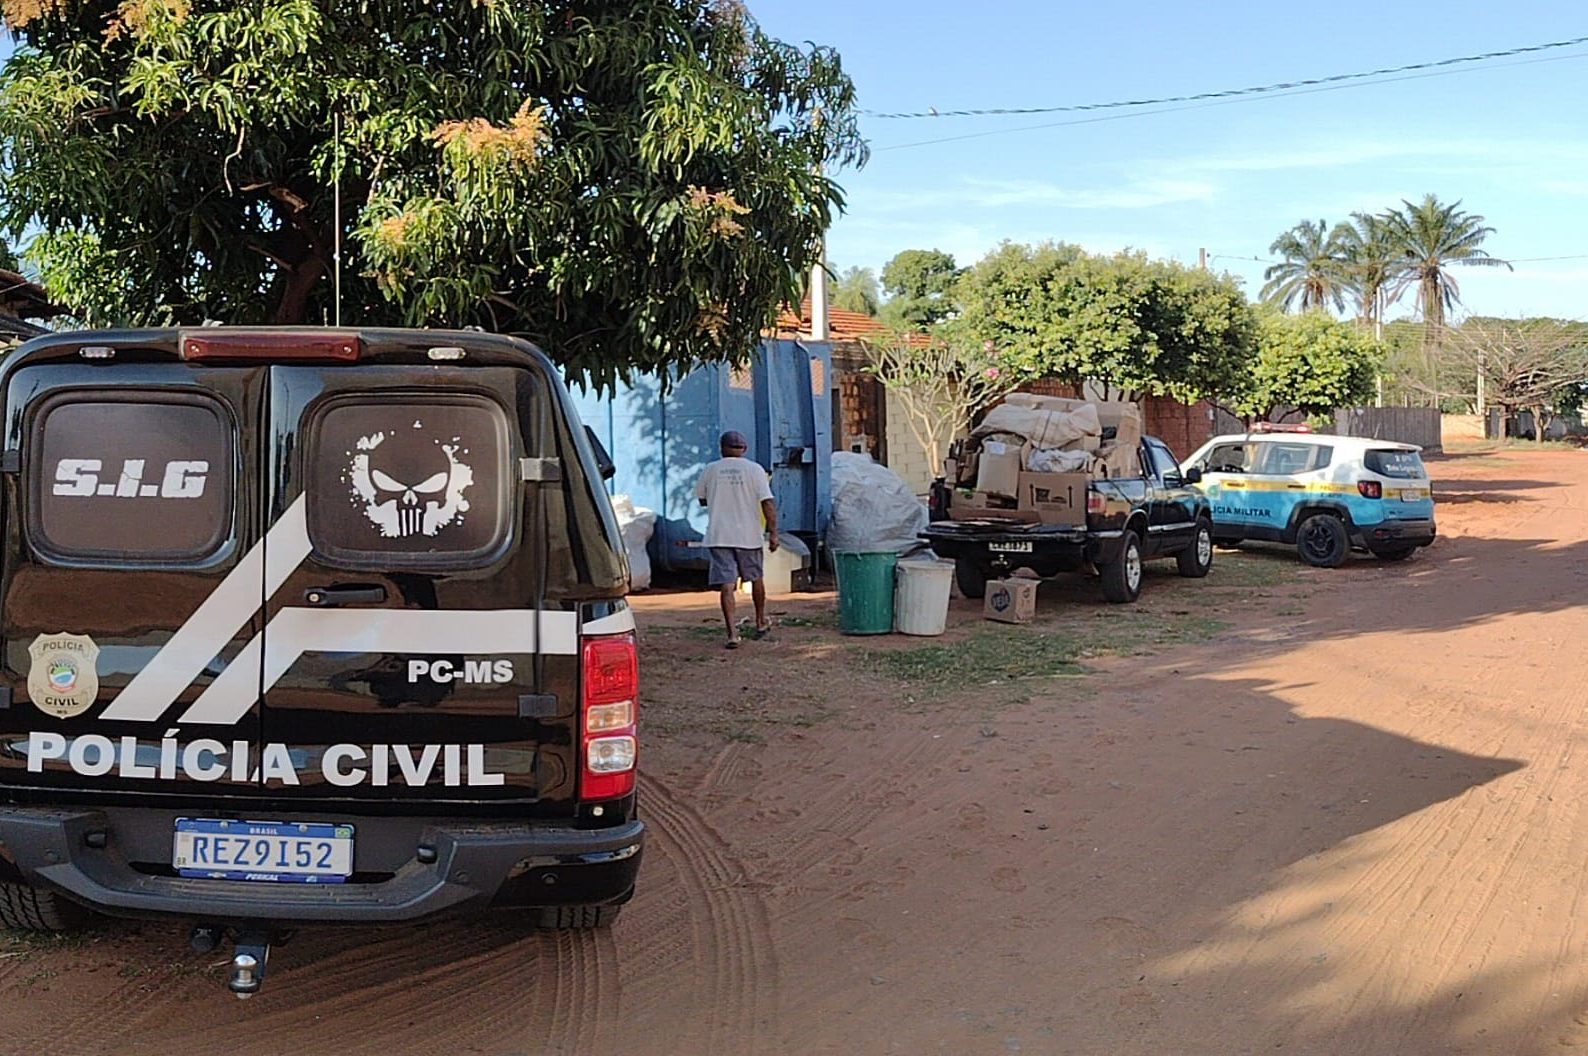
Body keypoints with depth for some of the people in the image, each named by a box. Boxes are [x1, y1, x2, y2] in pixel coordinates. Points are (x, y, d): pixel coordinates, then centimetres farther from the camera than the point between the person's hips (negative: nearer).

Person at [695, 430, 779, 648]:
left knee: (727, 585, -2)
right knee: (755, 578, 20)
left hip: (718, 537, 0)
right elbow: (768, 503, -9)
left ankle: (732, 633, -10)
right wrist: (773, 533, -7)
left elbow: (702, 499, 14)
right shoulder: (754, 470, -3)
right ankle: (761, 622, 35)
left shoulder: (711, 470, 2)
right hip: (748, 536, 0)